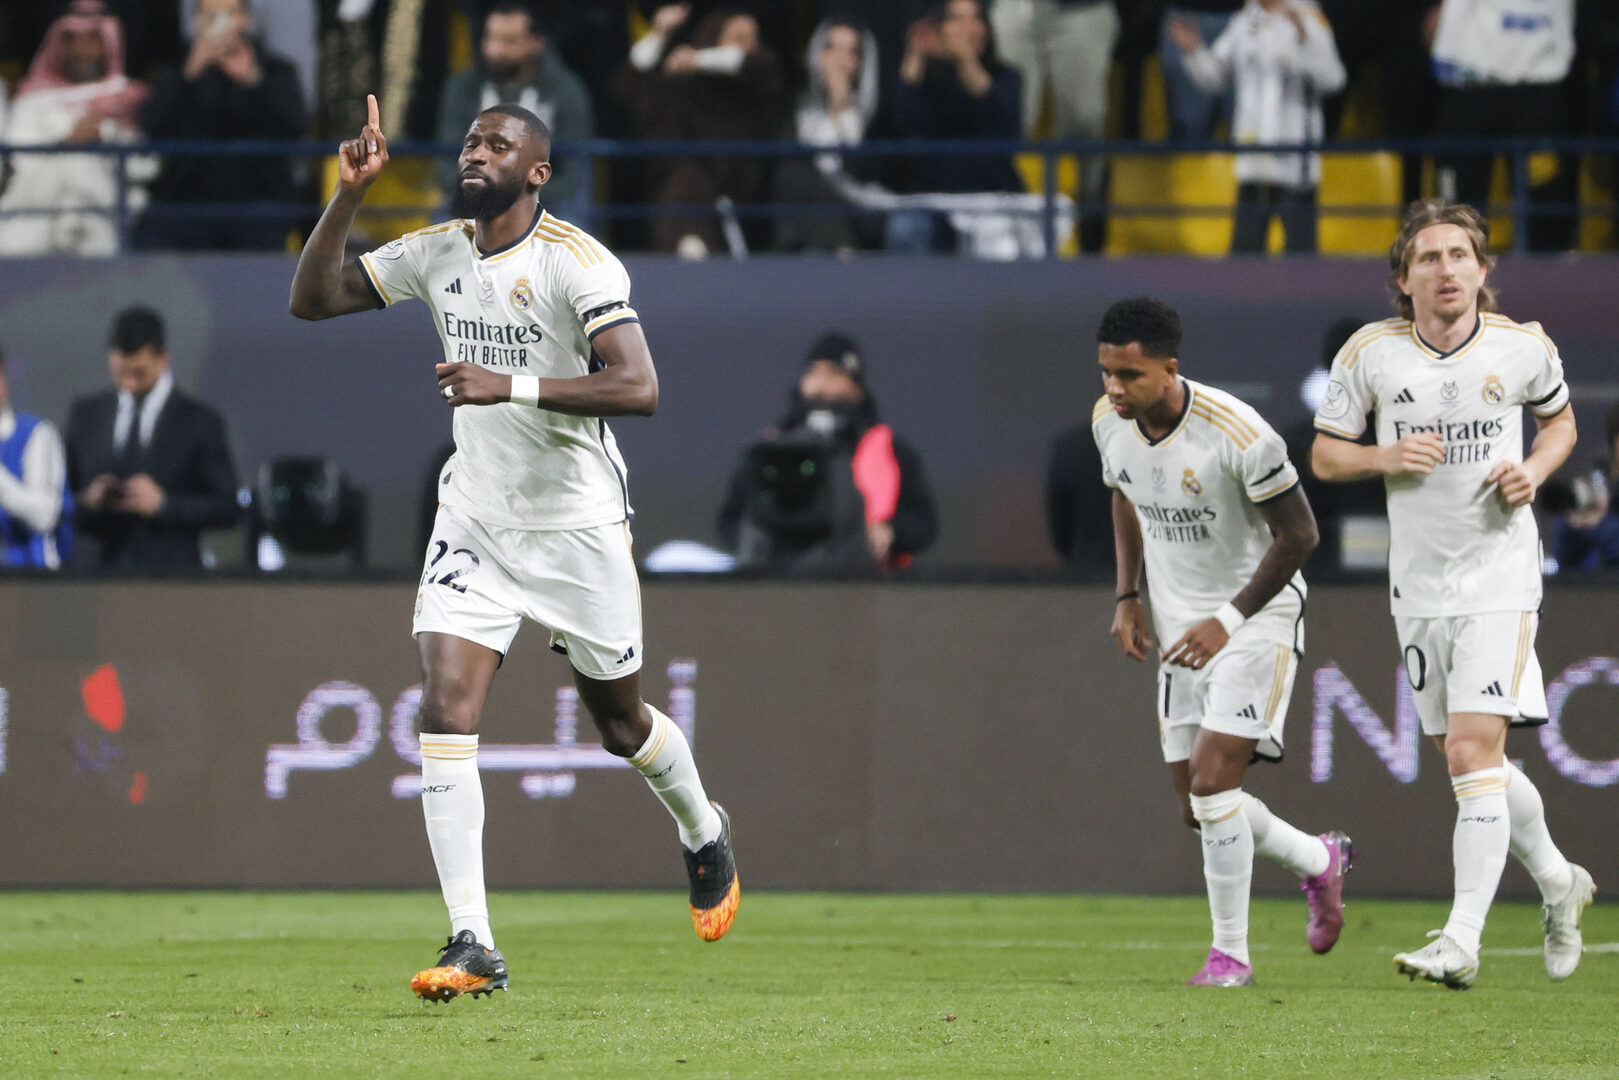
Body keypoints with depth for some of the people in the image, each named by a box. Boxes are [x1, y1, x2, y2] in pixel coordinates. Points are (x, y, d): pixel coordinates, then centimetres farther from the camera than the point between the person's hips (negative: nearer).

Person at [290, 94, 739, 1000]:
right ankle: (473, 946, -15)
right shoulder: (435, 253, 1)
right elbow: (312, 299, 5)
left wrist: (511, 386, -33)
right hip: (475, 519, 4)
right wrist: (351, 194, -8)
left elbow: (638, 388, -26)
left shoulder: (577, 262, -17)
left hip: (578, 526, -4)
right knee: (446, 709, -14)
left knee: (621, 723, 12)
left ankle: (707, 836, 46)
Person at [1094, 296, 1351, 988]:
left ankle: (1231, 953, -4)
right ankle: (1318, 862, 33)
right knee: (1197, 805, 6)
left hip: (1258, 618, -7)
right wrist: (1127, 598, 7)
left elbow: (1298, 534, -17)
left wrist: (1227, 620, -21)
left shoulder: (1238, 434, -26)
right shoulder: (1110, 423, -6)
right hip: (1180, 629, 7)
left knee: (1212, 780, -18)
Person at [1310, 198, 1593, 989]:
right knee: (1466, 758, 12)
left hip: (1500, 576, -3)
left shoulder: (1523, 347, -5)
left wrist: (1535, 471, -6)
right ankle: (1557, 881, 37)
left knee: (1473, 749, -16)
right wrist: (1384, 457, -15)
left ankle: (1461, 941, -17)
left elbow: (1559, 419, 15)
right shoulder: (1369, 353, -4)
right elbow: (1324, 453, 4)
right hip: (1418, 586, 3)